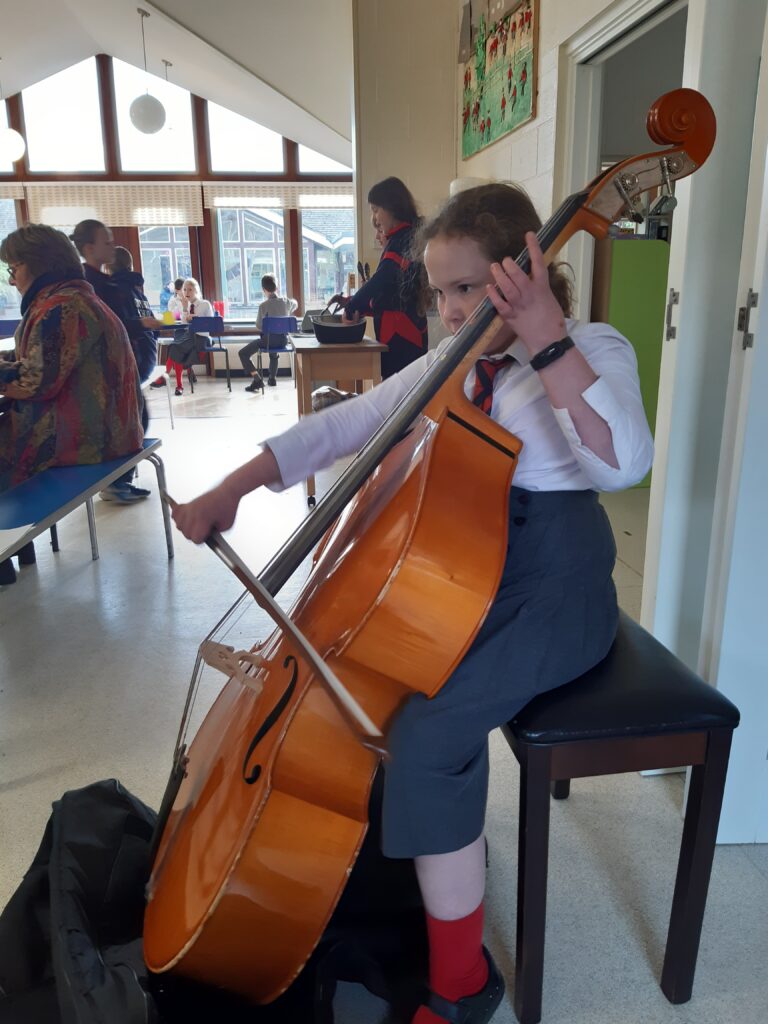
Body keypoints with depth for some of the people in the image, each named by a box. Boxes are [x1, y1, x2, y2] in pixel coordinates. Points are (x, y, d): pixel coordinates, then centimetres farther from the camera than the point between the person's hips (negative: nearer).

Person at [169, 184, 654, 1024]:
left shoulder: (593, 350, -9)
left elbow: (623, 463, -30)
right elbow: (342, 427, 6)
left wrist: (548, 341, -36)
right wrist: (230, 490, -1)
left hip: (554, 592, -7)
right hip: (469, 573, 8)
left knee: (431, 728, -25)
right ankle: (427, 840, 24)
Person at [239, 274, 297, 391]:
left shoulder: (263, 305, -15)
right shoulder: (286, 302, -1)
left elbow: (258, 327, -9)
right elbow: (295, 303, 24)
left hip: (269, 339, -6)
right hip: (283, 339, 6)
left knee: (242, 353, 7)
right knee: (274, 352, 41)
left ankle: (257, 380, -5)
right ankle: (272, 378, 42)